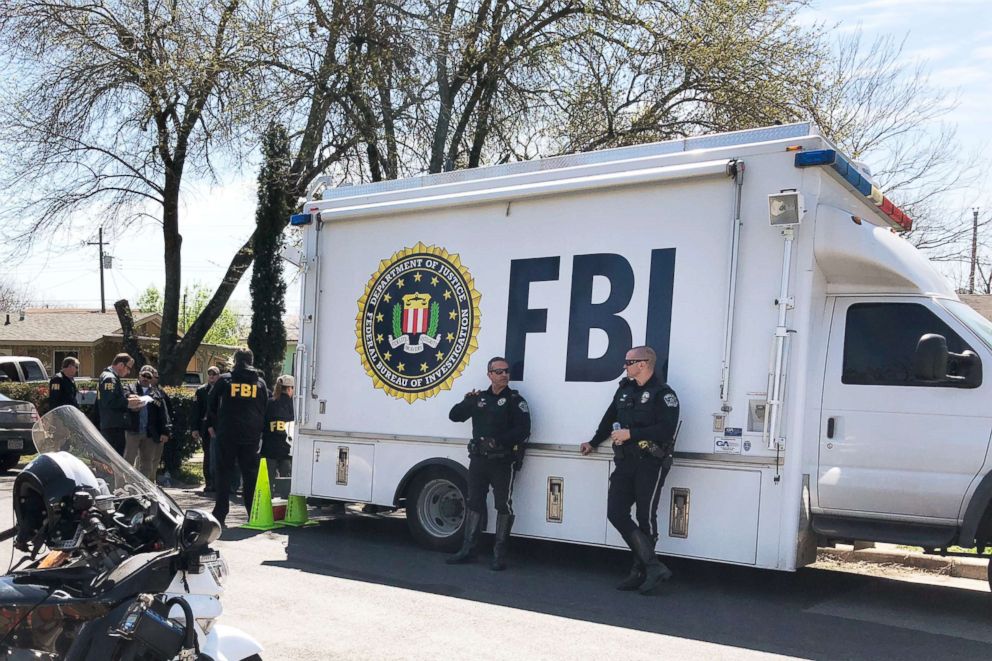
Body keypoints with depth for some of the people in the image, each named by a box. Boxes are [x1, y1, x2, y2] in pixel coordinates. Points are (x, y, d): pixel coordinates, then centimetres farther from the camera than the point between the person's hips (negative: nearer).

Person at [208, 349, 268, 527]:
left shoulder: (225, 379, 1)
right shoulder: (260, 382, 6)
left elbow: (212, 404, 7)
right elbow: (265, 409, 9)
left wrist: (214, 425, 18)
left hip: (227, 434, -1)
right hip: (252, 436, 2)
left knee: (224, 473, 6)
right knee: (250, 474, 7)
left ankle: (220, 513, 4)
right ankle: (254, 514, 7)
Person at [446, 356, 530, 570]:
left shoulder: (515, 400, -4)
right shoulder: (479, 398, 11)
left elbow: (523, 430, -15)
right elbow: (454, 416, 12)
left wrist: (498, 441, -23)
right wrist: (467, 402, -6)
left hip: (503, 462, -5)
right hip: (478, 459, 5)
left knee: (503, 505, 1)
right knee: (474, 502, 12)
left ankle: (499, 554, 8)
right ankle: (468, 549, 23)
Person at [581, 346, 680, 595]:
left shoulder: (663, 394, -9)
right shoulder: (624, 390, 15)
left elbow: (666, 430, -21)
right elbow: (610, 418, 28)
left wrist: (631, 434, -19)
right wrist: (593, 443, 36)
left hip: (650, 464, -7)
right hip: (625, 463, 7)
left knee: (645, 518, -2)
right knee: (616, 513, -2)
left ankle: (641, 572, 10)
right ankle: (653, 567, 1)